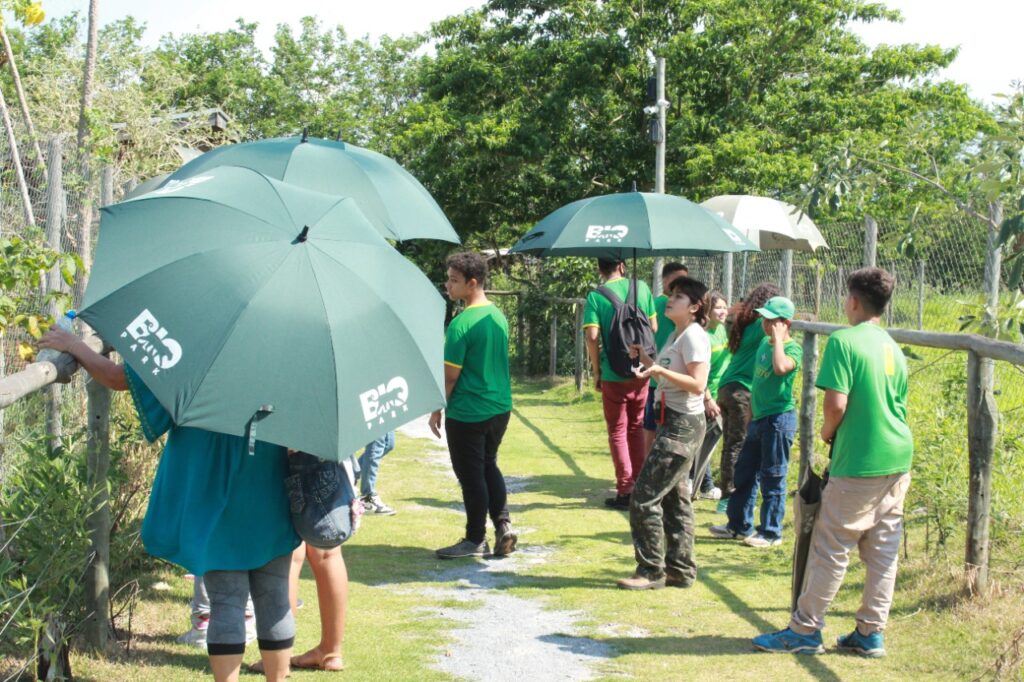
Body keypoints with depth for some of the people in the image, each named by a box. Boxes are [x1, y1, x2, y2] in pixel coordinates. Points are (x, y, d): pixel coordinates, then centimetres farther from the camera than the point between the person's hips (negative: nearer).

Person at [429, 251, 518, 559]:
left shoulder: (461, 324, -19)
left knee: (471, 475, 5)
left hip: (467, 414, -8)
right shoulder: (499, 316, 5)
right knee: (489, 465, 21)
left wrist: (436, 411, -5)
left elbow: (450, 375, -16)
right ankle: (503, 524, 11)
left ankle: (476, 539, 15)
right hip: (500, 407, 8)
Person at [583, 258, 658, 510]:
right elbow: (654, 327, 5)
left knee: (618, 432, 7)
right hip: (641, 371, 3)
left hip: (614, 375, -3)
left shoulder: (595, 296, -9)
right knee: (636, 428, 18)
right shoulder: (642, 287, 1)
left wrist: (596, 371, -4)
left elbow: (592, 337, -16)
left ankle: (625, 491, 5)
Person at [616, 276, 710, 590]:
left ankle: (651, 571, 0)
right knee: (674, 499, 14)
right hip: (672, 422, 10)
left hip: (683, 425, -10)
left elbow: (697, 385, -23)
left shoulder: (694, 336, -15)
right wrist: (645, 359, 12)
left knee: (644, 498, -8)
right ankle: (681, 569, 21)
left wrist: (660, 370, -32)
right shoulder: (676, 336, 14)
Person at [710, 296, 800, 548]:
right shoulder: (764, 343, 12)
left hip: (779, 419, -9)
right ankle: (739, 525, 27)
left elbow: (780, 367, -37)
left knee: (772, 478, -1)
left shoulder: (793, 349, -13)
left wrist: (778, 337, -25)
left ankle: (771, 533, 9)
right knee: (745, 472, 15)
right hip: (758, 418, 9)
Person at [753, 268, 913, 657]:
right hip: (898, 459, 7)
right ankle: (871, 634, 15)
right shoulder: (893, 348, 11)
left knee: (830, 549, 1)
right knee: (883, 550, 10)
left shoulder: (844, 341, -11)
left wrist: (827, 433, 1)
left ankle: (805, 631, 9)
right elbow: (898, 404, 16)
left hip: (859, 464, -7)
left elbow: (836, 404, -18)